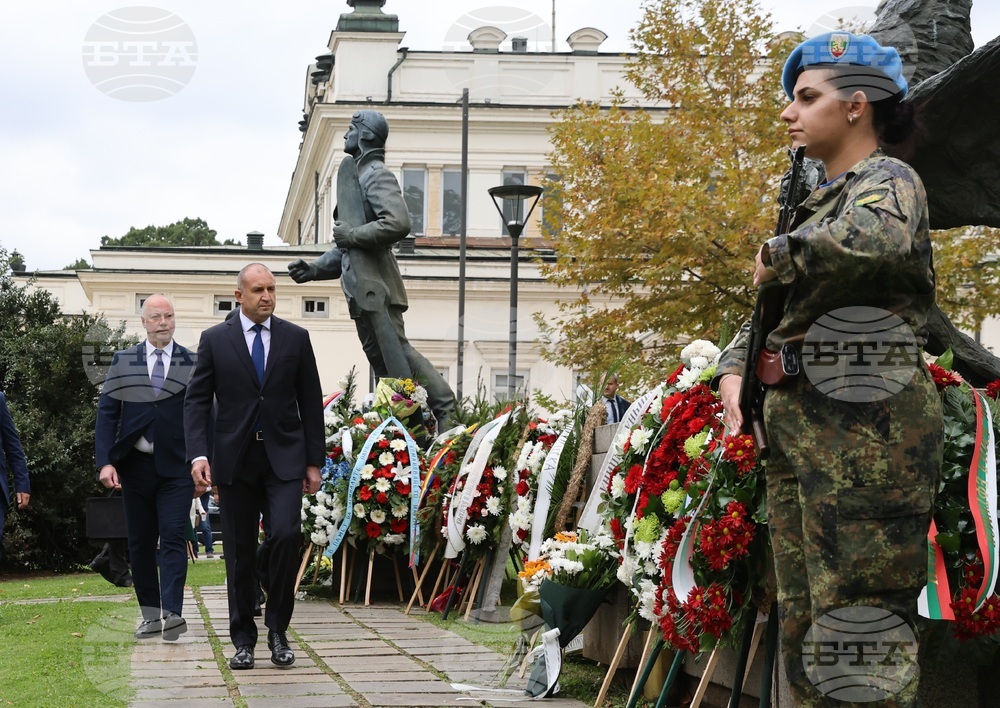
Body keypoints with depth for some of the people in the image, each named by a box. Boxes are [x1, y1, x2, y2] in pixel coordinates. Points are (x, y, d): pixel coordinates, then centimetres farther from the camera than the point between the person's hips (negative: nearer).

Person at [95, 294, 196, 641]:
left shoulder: (193, 364, 2)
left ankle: (172, 613, -20)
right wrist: (105, 461, -7)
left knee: (173, 538, -11)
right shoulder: (122, 362, 6)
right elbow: (107, 413, 3)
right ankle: (151, 615, 15)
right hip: (135, 465, 3)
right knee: (140, 542, 7)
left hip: (176, 466, -2)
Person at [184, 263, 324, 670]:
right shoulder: (215, 340, 3)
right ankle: (243, 640, 15)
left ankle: (278, 629, -1)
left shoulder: (296, 338, 6)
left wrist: (314, 461, 4)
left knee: (286, 534, -17)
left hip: (285, 458, 0)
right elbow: (197, 401, 1)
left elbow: (311, 403, 8)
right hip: (236, 461, 0)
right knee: (239, 552, 4)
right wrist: (198, 455, -12)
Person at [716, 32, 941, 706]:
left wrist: (778, 252, -16)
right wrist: (734, 369, 9)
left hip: (864, 428, -10)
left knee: (859, 633, -12)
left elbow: (876, 239, -31)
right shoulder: (821, 201, 21)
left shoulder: (888, 180, -6)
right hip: (795, 428, 10)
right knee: (802, 624, 13)